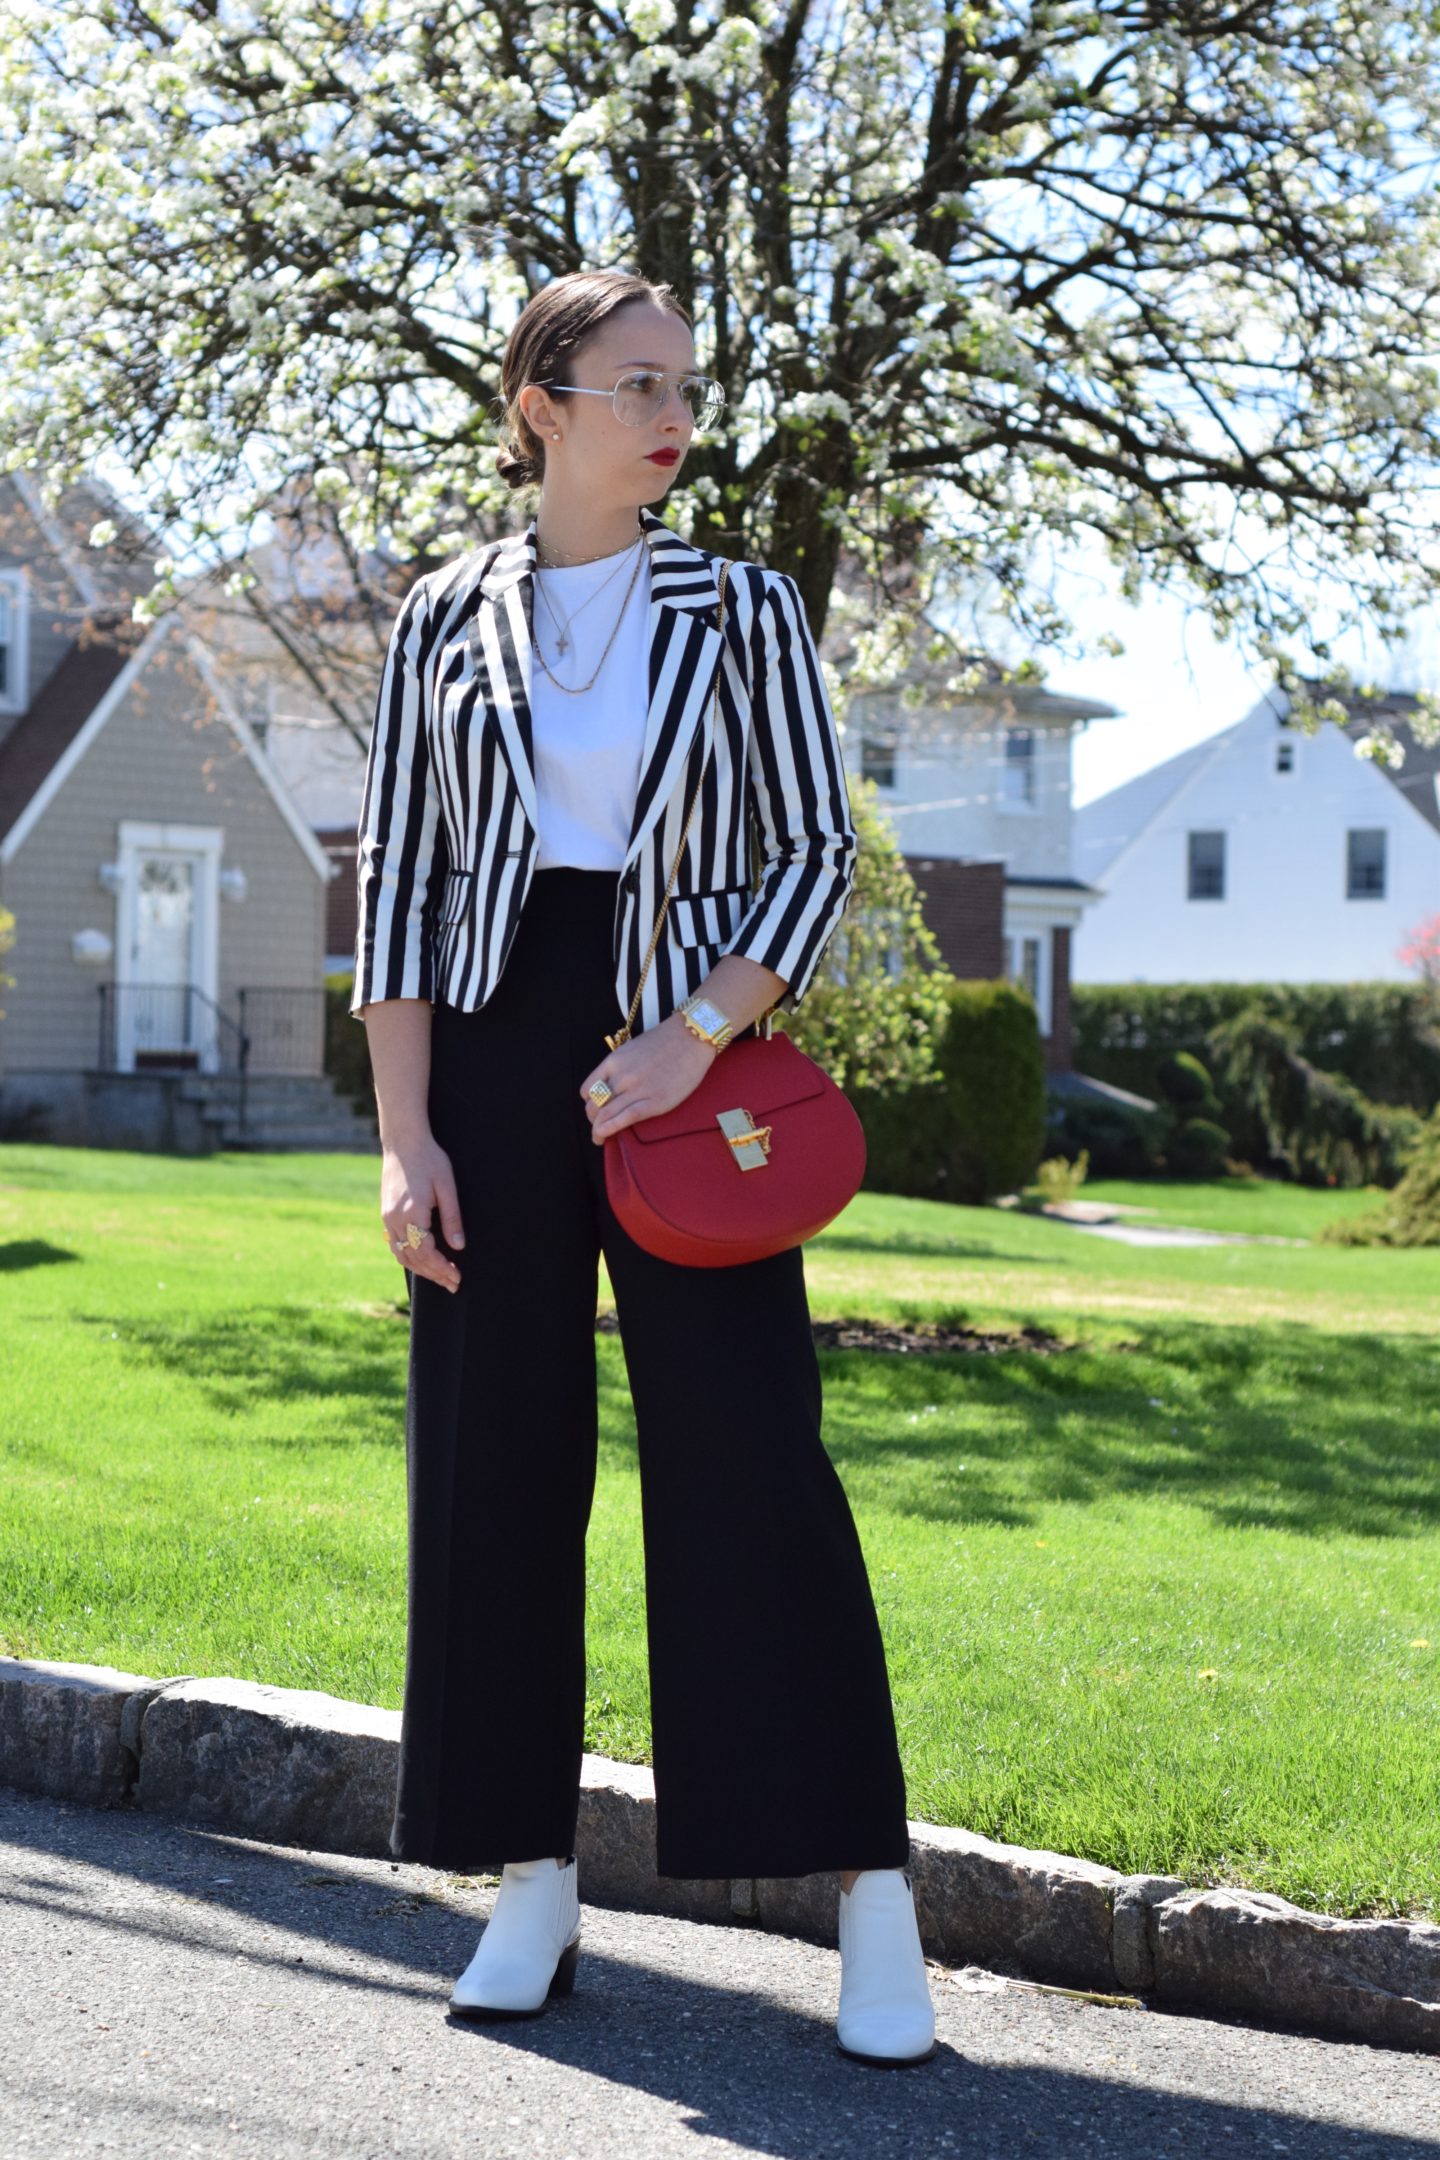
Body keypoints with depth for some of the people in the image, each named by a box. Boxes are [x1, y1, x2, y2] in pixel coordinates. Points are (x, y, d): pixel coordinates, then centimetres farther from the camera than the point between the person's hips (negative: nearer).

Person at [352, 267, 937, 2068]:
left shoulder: (743, 612, 6)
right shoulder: (446, 621, 8)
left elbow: (818, 854, 3)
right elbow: (397, 883, 5)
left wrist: (698, 1037, -12)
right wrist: (405, 1138, -4)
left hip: (686, 1058, -1)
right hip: (495, 1050, 2)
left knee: (750, 1459, -7)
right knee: (494, 1461, 3)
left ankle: (872, 1897, -3)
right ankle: (531, 1882, 14)